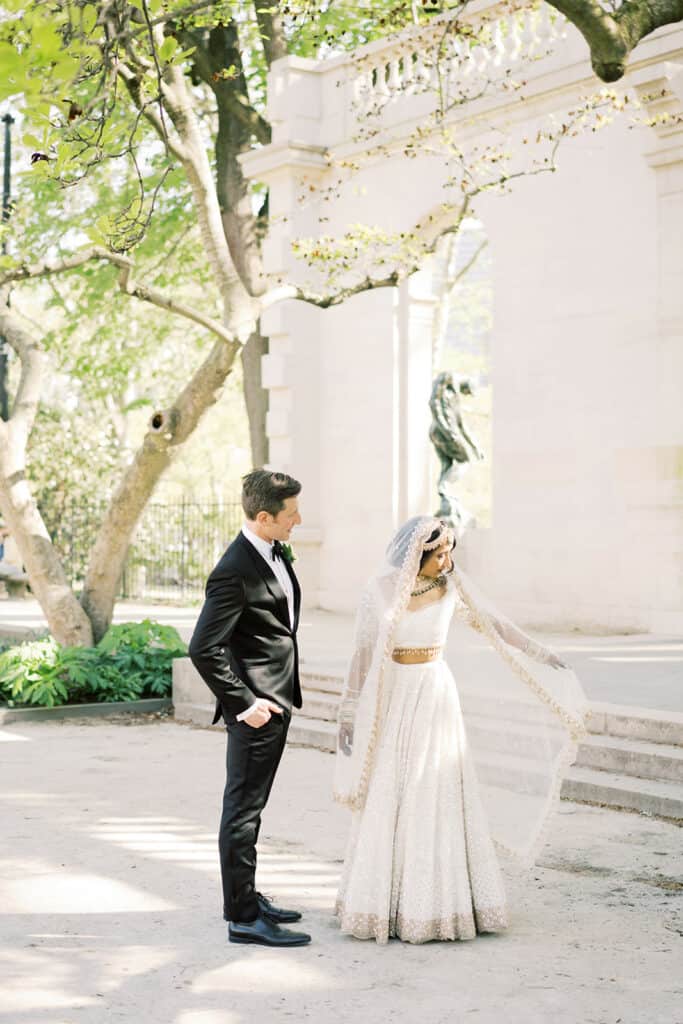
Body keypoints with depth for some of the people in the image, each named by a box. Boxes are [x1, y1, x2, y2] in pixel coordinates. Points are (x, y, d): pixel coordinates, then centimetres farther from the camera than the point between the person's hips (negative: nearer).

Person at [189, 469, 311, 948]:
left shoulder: (278, 552, 8)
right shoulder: (235, 573, -22)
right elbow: (204, 648, -23)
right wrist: (244, 703, -19)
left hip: (277, 701, 10)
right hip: (256, 709, -10)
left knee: (251, 805, 19)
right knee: (243, 809, -2)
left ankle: (245, 896, 32)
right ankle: (244, 917, 5)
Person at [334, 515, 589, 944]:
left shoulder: (453, 585, -1)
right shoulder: (380, 590, -7)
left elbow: (494, 624, 11)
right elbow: (363, 654, -3)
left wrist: (542, 655, 17)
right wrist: (349, 713, -2)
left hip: (438, 697, 2)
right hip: (393, 699, -1)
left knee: (439, 801, 3)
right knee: (388, 803, 2)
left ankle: (435, 903, 14)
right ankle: (382, 903, 14)